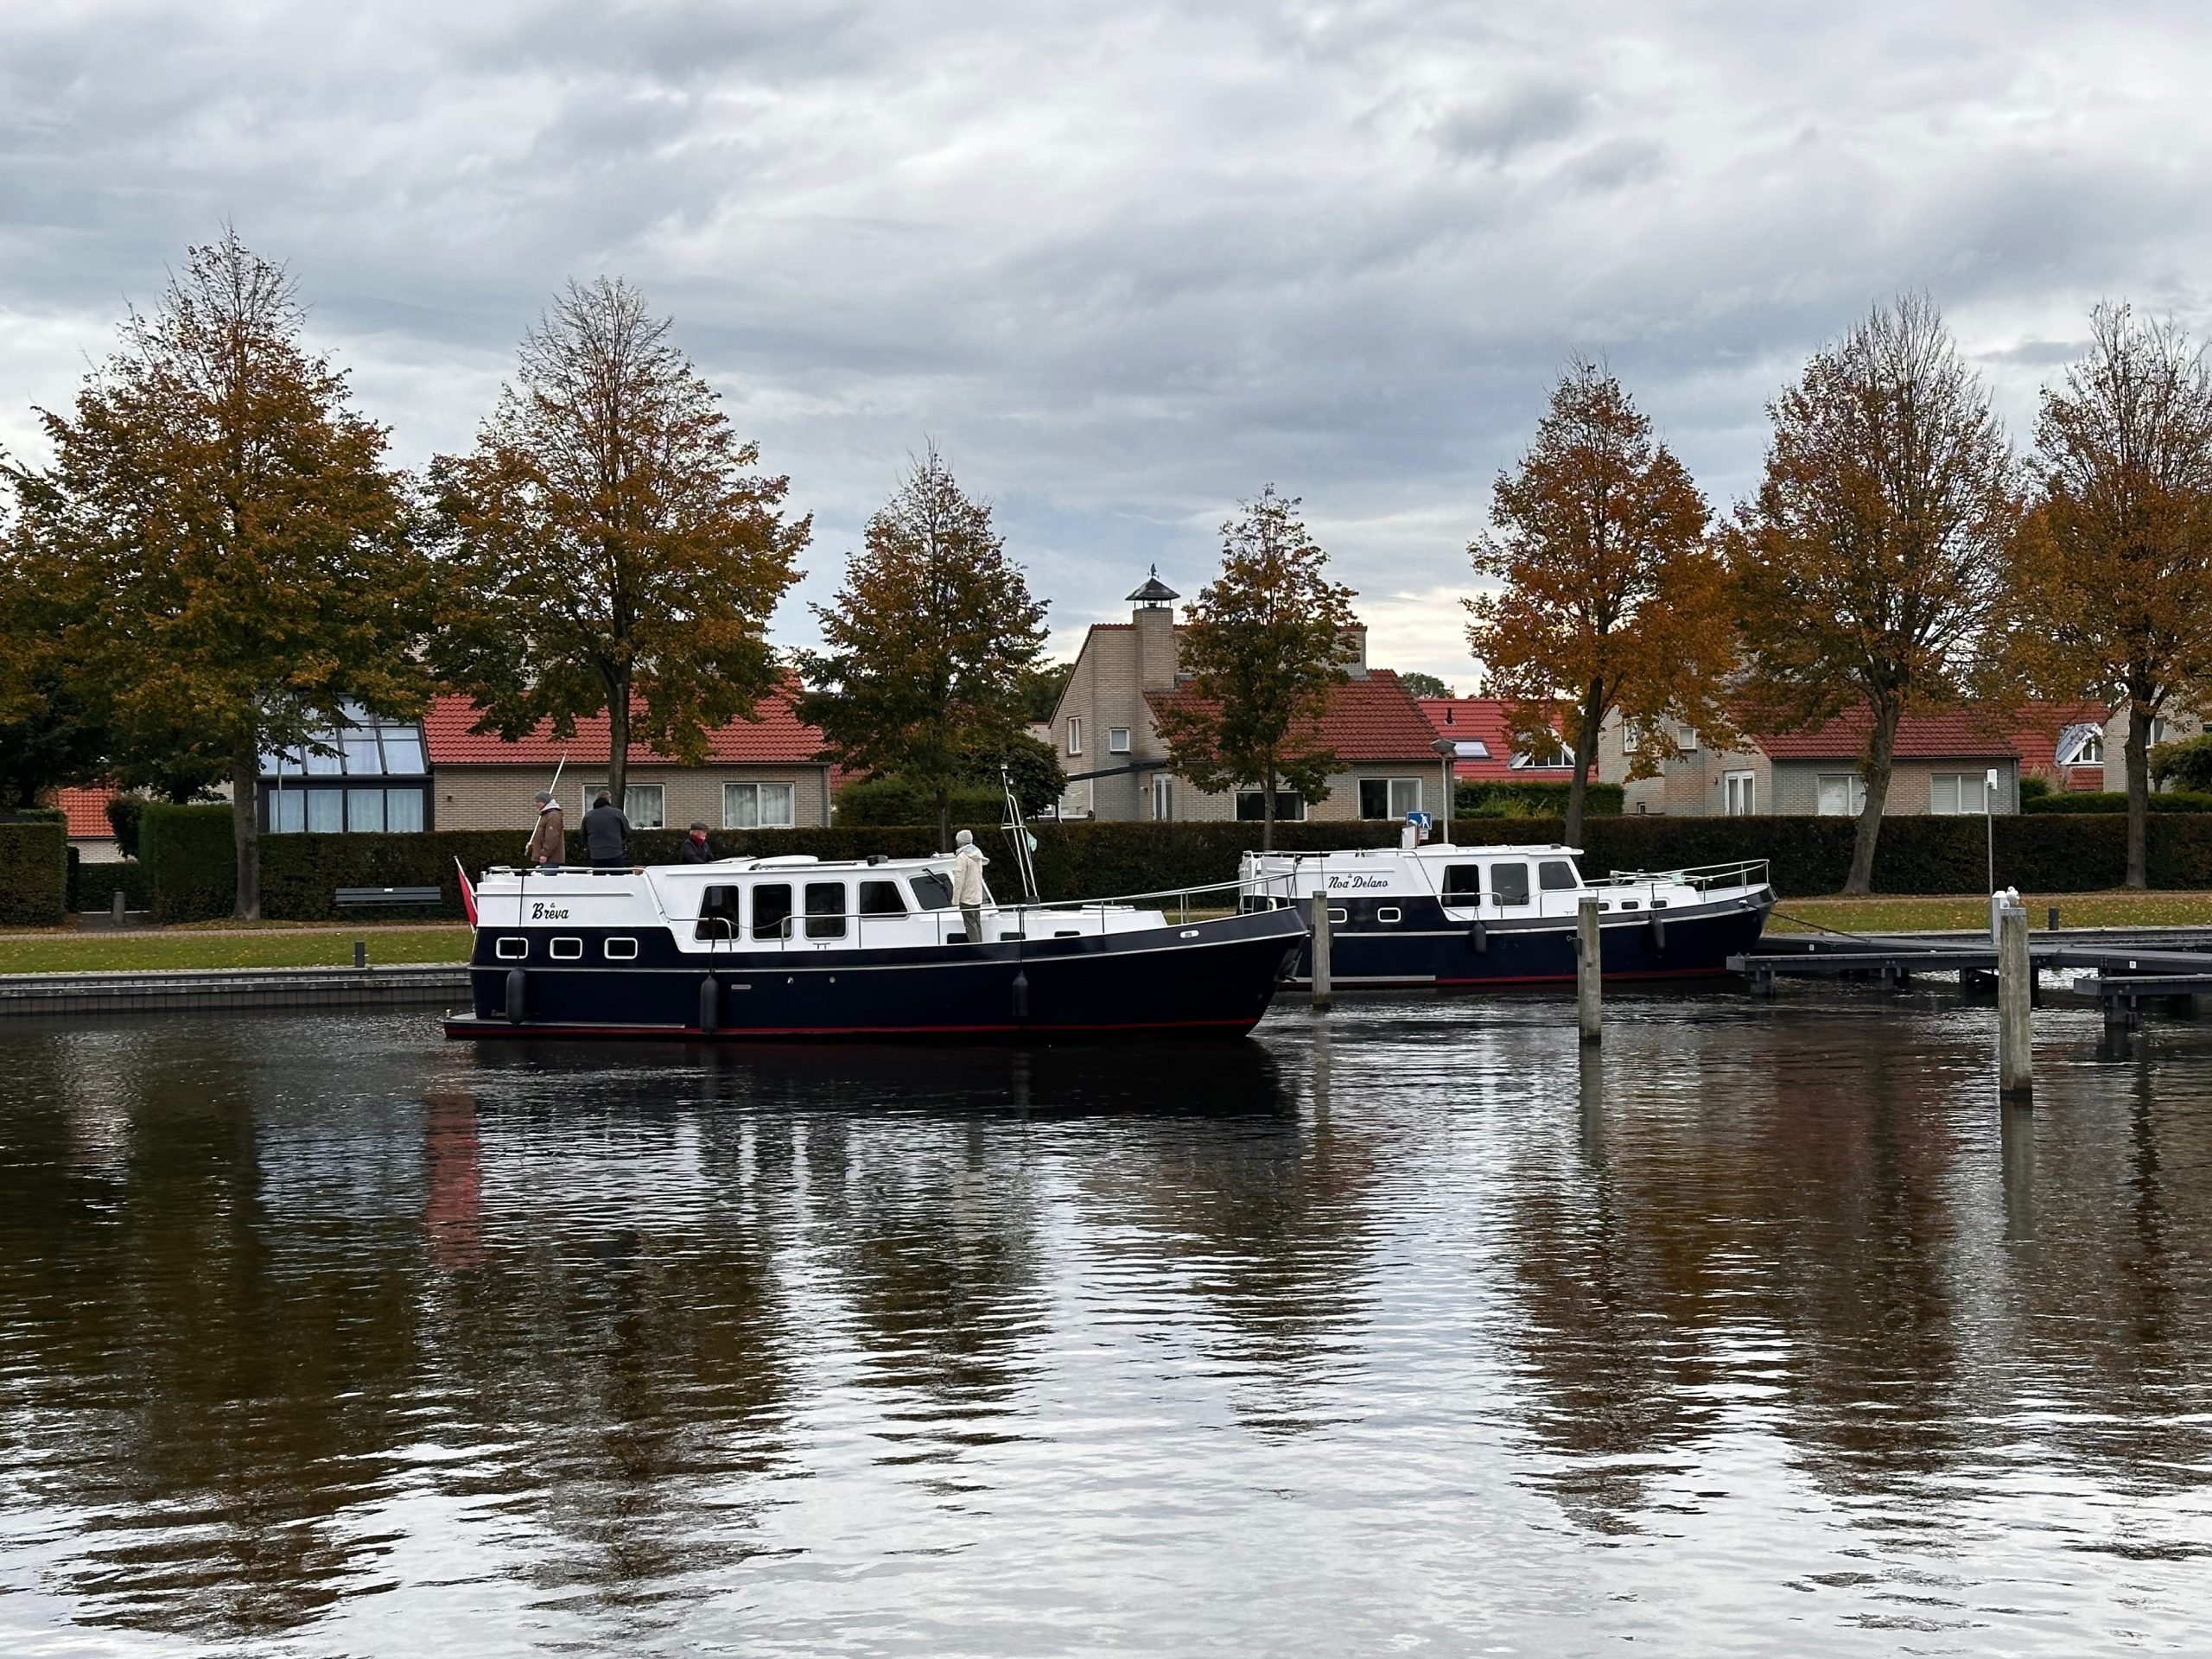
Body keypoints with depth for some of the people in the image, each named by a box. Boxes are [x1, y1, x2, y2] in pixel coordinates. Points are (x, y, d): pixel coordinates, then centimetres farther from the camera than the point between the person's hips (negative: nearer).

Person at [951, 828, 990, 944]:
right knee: (977, 923, 12)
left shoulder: (962, 857, -17)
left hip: (967, 898, -8)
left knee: (970, 925, -6)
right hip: (978, 896, 8)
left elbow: (959, 880, -19)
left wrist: (955, 899, -15)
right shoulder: (977, 853, 9)